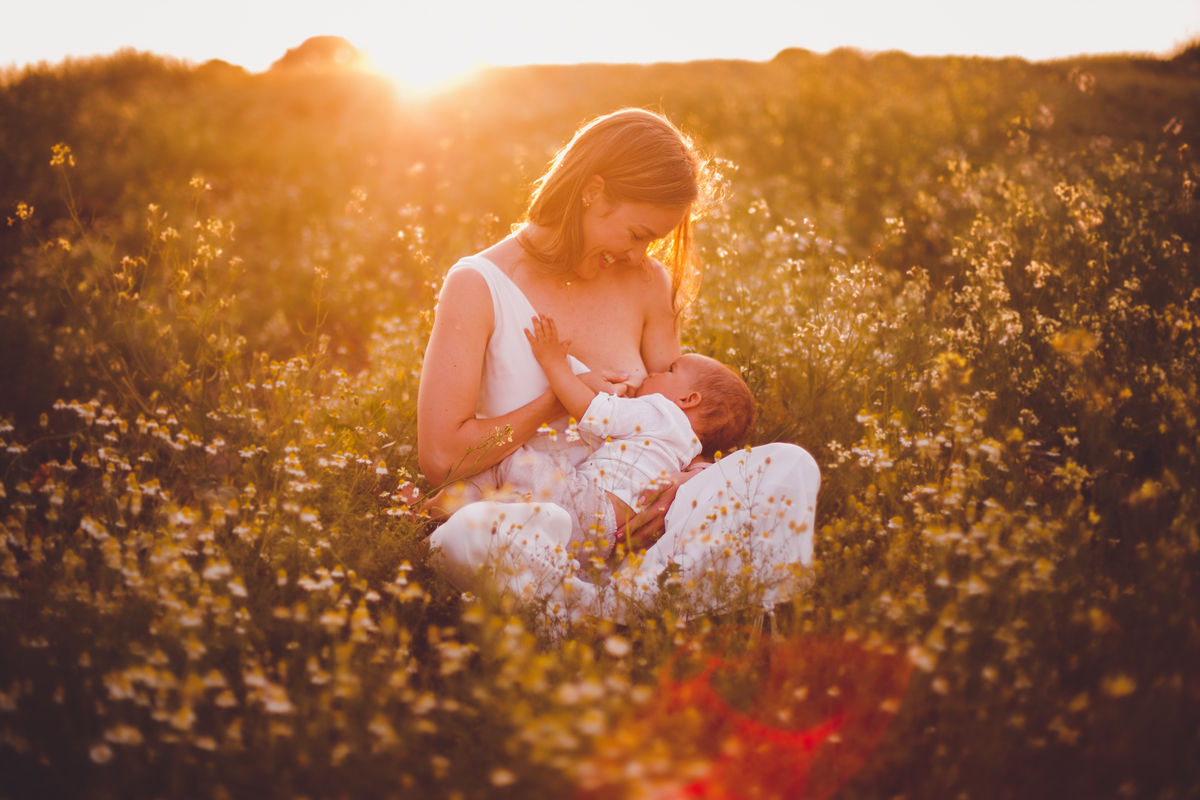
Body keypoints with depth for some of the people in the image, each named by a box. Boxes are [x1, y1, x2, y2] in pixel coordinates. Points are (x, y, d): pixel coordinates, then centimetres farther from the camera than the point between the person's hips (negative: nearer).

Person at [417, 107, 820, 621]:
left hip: (626, 532, 5)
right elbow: (440, 457, -10)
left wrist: (678, 483, -10)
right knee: (471, 534, -42)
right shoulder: (478, 286, -6)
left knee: (788, 469, -19)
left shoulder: (647, 284, 9)